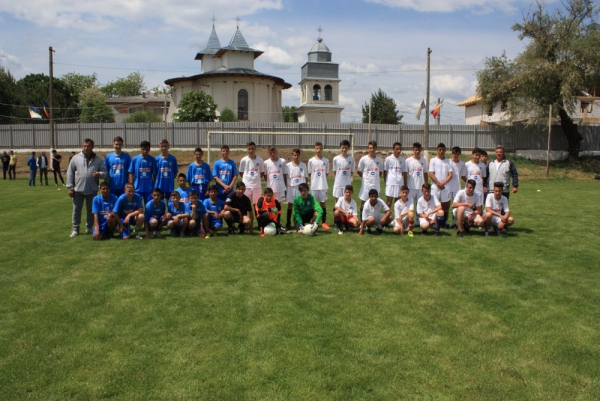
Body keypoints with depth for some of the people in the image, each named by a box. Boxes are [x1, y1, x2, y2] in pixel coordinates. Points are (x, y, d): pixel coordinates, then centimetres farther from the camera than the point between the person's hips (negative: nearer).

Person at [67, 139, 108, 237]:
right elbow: (70, 173, 2)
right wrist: (70, 187, -2)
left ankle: (89, 228, 25)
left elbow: (104, 172, 3)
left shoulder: (98, 159, 2)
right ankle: (75, 229, 17)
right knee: (76, 210, 6)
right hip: (78, 189, 0)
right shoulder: (76, 158, 0)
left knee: (91, 210, 10)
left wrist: (99, 174, -21)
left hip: (92, 190, 1)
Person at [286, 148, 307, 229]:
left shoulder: (303, 165, 3)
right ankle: (288, 223, 11)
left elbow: (305, 177, 7)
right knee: (290, 204, 6)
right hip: (291, 187, 0)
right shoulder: (288, 165, 0)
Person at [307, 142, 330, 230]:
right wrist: (315, 178, -1)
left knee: (323, 203, 5)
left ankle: (324, 222, 11)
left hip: (323, 186, 1)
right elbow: (309, 173, 5)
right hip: (314, 186, -1)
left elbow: (326, 173, 9)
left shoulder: (326, 161, 4)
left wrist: (321, 179, 0)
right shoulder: (311, 160, 0)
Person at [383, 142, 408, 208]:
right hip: (390, 183, -3)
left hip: (400, 183, 3)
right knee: (389, 201, -1)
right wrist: (385, 182, 0)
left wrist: (405, 185, 8)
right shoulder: (388, 159, -1)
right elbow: (385, 171, 3)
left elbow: (405, 173, 11)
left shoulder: (402, 160, 9)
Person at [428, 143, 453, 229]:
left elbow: (450, 175, 0)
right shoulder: (433, 160, 3)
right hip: (435, 187, -1)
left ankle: (445, 222, 15)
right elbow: (431, 174, -4)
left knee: (445, 205, 5)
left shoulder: (448, 161, 7)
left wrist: (443, 183, -14)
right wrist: (438, 183, -13)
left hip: (445, 187, 2)